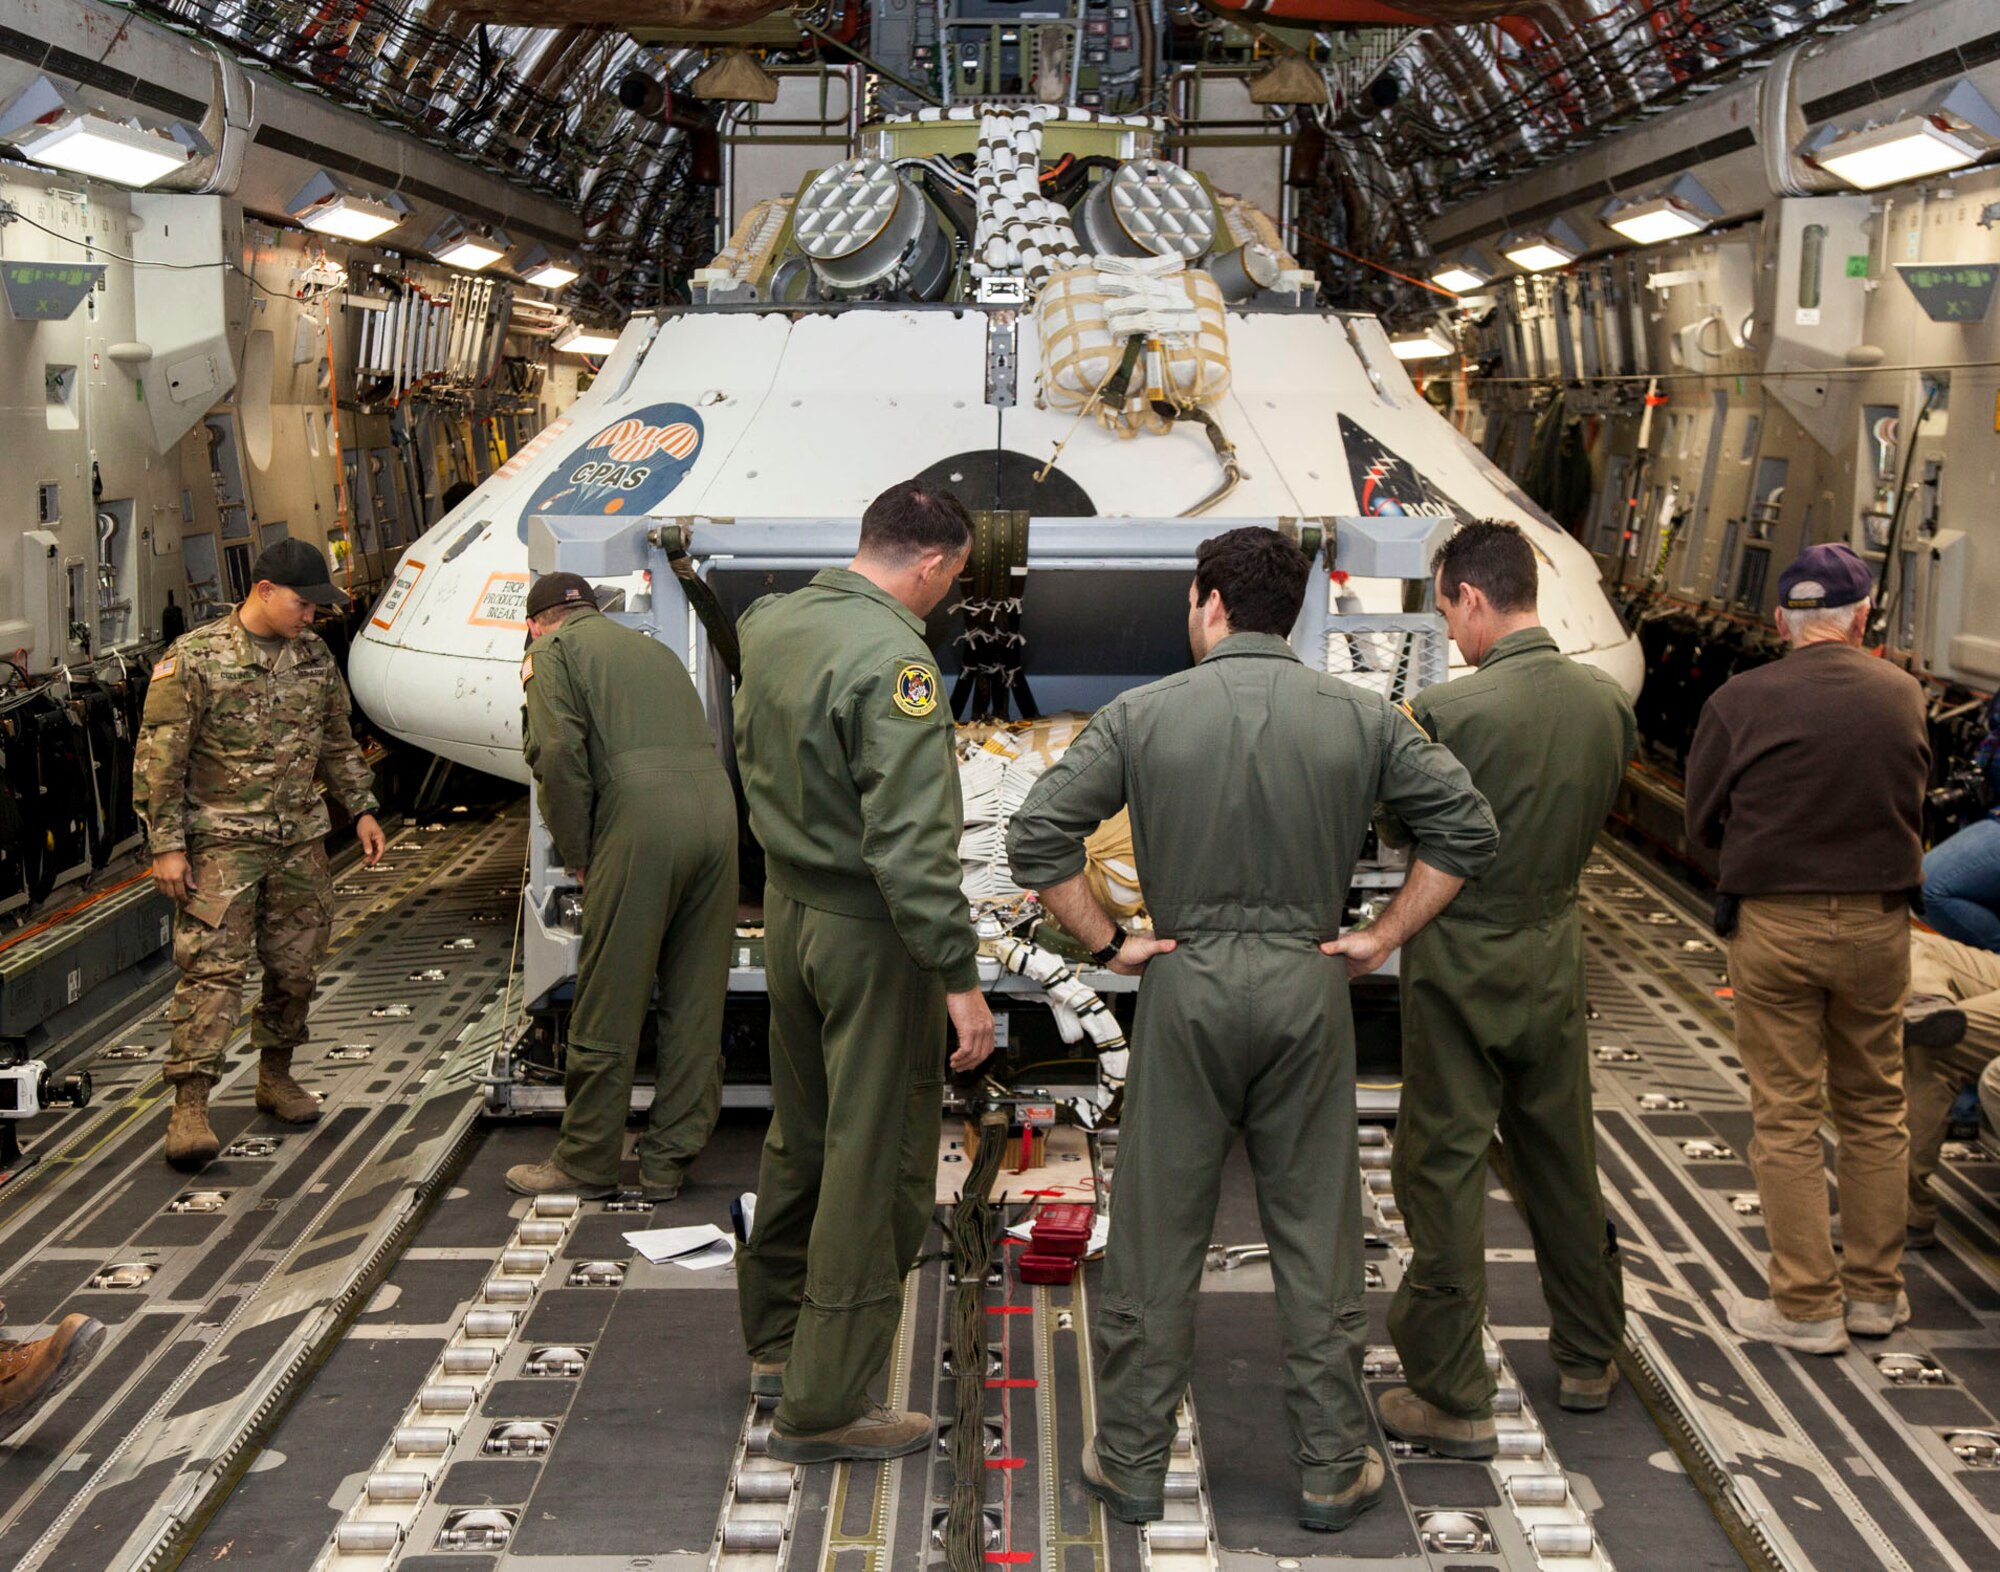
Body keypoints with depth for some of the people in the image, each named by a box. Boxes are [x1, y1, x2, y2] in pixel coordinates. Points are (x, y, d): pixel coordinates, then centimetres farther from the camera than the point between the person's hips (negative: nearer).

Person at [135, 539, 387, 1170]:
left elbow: (339, 743, 21)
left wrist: (362, 809, 14)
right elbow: (159, 762, -9)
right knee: (212, 968, -11)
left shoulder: (314, 657, 9)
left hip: (300, 840, 6)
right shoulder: (195, 660, -9)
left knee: (297, 966, 10)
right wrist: (166, 846, -13)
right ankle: (189, 1105, -10)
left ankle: (276, 1075, 29)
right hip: (221, 841, -6)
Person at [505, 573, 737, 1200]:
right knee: (696, 1003, 11)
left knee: (609, 1005, 4)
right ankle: (667, 1160, 19)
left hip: (642, 812, -7)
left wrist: (577, 855, 4)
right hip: (717, 802, 7)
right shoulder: (652, 647, 32)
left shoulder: (553, 650, 11)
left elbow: (560, 754, -5)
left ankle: (586, 1162, 13)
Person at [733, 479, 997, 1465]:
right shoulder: (892, 659, -23)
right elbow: (912, 842, -26)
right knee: (876, 1165, 2)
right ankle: (825, 1405, 10)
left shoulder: (769, 625, 2)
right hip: (869, 933, -8)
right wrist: (960, 976, -23)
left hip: (785, 903, 9)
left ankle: (776, 1341, 37)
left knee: (800, 1135, 22)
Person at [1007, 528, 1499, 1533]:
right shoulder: (1360, 716, 0)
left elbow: (1037, 837, -9)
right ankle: (1332, 1468, 19)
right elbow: (1466, 828, 0)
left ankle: (1131, 1462, 19)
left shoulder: (1144, 714, -4)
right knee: (1316, 1234, 10)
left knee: (1157, 1234, 9)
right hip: (1307, 985, 1)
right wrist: (1382, 937, 4)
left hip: (1184, 987, -1)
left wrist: (1107, 943, -1)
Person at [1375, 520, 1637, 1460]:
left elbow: (1402, 833, -9)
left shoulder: (1448, 712, -21)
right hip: (1555, 956, 5)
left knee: (1445, 1170, 4)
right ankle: (1588, 1357, 34)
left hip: (1460, 965, -5)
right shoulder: (1608, 702, -3)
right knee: (1563, 1161, 19)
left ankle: (1452, 1399, 10)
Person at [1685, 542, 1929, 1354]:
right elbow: (1912, 802, 8)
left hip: (1774, 924, -3)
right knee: (1875, 1110, 16)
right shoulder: (1903, 694, -3)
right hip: (1879, 922, 3)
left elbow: (1701, 822, -2)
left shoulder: (1741, 701, -11)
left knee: (1786, 1118, 5)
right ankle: (1875, 1290, 25)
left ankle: (1806, 1307, 10)